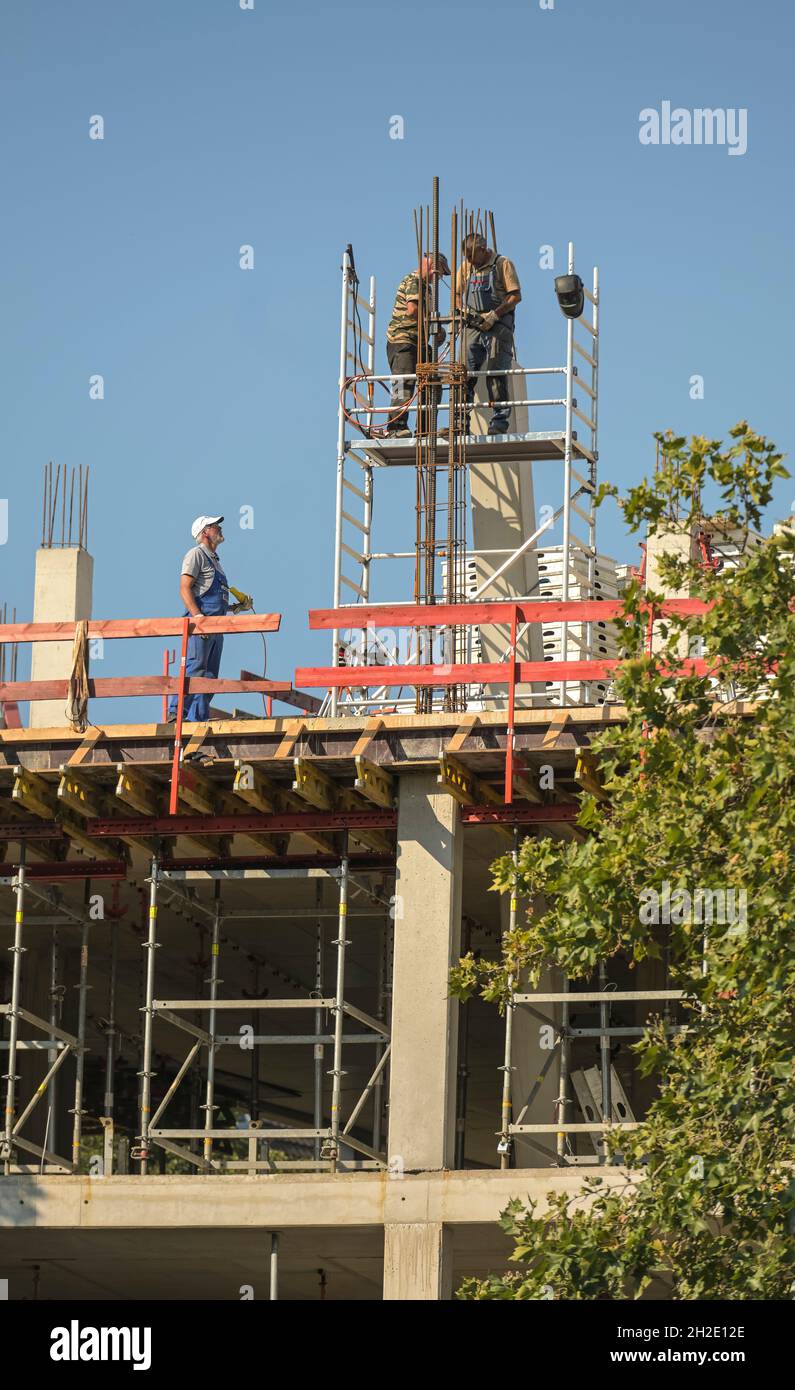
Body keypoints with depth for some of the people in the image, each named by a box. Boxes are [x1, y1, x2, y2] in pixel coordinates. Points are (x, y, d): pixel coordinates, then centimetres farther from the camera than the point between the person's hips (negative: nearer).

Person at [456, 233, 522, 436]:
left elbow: (515, 296, -6)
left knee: (496, 375, -8)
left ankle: (499, 423, -6)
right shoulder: (466, 266, 16)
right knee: (465, 374, -3)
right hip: (473, 327, 5)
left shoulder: (503, 264, -1)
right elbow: (457, 294, 22)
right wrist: (463, 310, 0)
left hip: (498, 326, -5)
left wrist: (493, 315, -14)